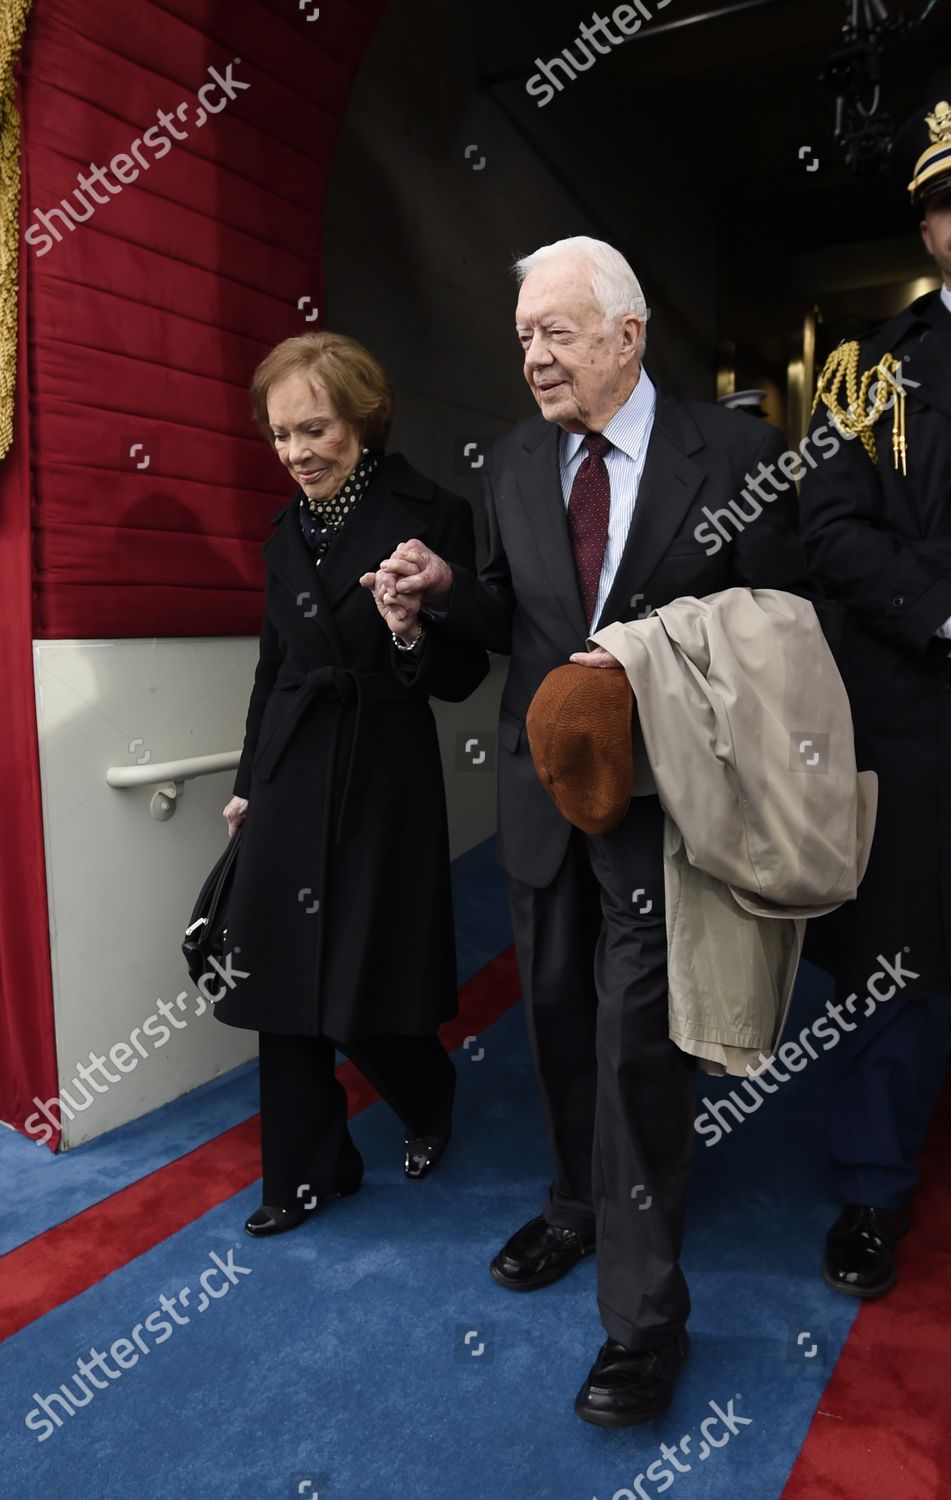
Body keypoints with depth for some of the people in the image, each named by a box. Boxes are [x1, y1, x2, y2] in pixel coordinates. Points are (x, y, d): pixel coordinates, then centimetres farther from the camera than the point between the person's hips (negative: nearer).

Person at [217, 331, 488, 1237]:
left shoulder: (432, 517, -8)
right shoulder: (287, 531, 10)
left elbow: (462, 678, -8)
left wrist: (414, 633, -29)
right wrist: (247, 783, 20)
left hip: (383, 779, -5)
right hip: (291, 778, 6)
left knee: (367, 991, 2)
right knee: (282, 976, 8)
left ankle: (429, 1104, 36)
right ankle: (306, 1169, 28)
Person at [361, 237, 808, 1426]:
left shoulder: (729, 449, -6)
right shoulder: (513, 463, 7)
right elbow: (510, 623, 10)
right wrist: (446, 587, -8)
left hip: (657, 787, -5)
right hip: (544, 782, 5)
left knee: (638, 1040, -1)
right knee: (557, 1015, 18)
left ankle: (644, 1312, 18)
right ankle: (580, 1204, 43)